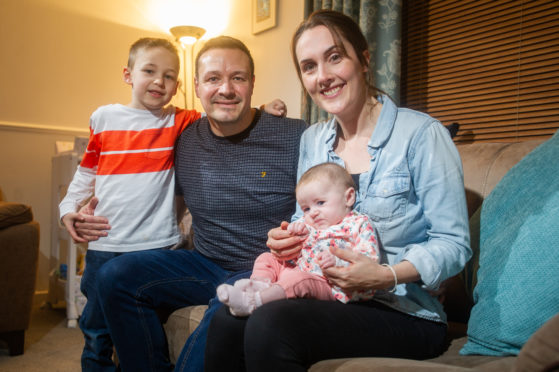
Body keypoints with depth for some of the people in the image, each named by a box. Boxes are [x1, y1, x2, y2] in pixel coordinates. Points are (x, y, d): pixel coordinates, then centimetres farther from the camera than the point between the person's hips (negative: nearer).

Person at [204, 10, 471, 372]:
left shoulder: (421, 134, -10)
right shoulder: (312, 140, 10)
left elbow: (454, 243, -10)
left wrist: (388, 275, -25)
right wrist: (286, 238, -3)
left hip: (404, 312, -4)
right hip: (326, 296, 5)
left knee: (270, 324, -29)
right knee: (228, 321, -22)